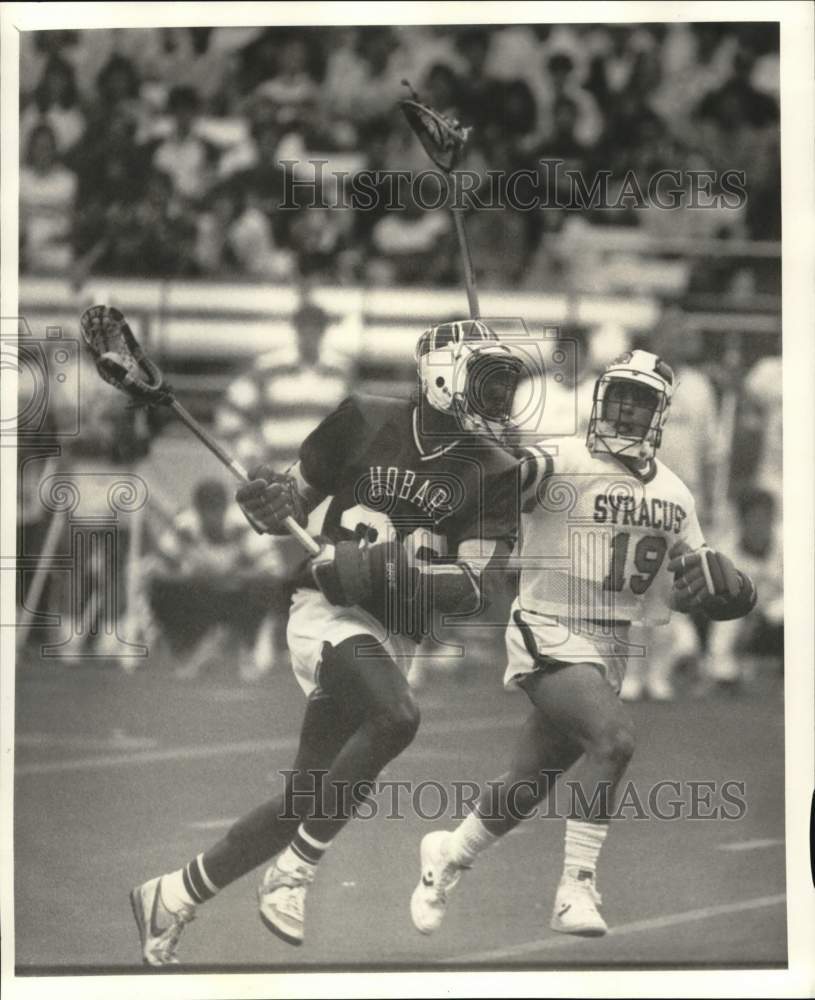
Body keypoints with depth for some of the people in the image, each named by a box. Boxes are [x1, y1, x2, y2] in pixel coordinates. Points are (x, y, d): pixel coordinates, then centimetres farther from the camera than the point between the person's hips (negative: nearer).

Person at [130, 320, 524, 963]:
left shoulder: (496, 476, 2)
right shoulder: (365, 422, 0)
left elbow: (470, 594, -5)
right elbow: (292, 507, 10)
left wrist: (418, 570, -23)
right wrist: (269, 504, -13)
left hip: (395, 636, 4)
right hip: (329, 612, -4)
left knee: (306, 801, 3)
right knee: (396, 717, -33)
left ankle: (173, 896, 20)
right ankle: (294, 873, -20)